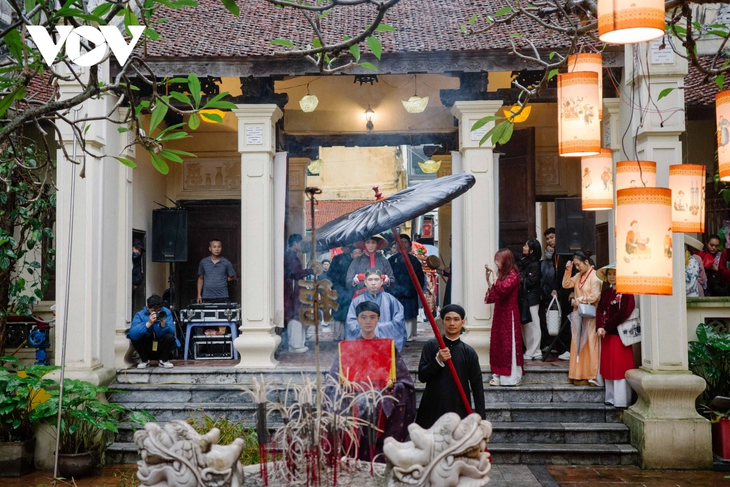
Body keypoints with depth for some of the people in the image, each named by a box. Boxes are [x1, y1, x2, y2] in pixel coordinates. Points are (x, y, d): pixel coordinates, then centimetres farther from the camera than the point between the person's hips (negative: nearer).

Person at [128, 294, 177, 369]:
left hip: (161, 348, 0)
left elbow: (172, 331, -19)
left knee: (169, 337, -27)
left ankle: (163, 360, 1)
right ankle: (144, 360, 2)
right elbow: (132, 333, -31)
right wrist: (149, 323, -40)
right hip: (146, 350, 0)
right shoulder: (140, 315, -13)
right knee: (134, 337, -25)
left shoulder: (166, 312, -10)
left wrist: (163, 323, -38)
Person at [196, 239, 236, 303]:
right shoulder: (203, 262, 7)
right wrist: (199, 295, 10)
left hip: (222, 298, -1)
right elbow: (200, 279, 14)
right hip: (207, 298, 1)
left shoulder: (226, 263, 1)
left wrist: (222, 279, 2)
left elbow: (232, 277, 13)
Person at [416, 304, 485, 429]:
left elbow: (477, 386, 4)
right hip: (433, 408, 0)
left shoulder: (469, 352, 2)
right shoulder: (431, 346, 2)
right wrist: (438, 360, -17)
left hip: (459, 410, 0)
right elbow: (422, 376, -2)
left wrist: (480, 417, -2)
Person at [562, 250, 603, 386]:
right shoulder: (579, 276, 12)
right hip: (578, 314, 8)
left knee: (590, 344, -4)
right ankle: (579, 375, 11)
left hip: (589, 315, -8)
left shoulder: (594, 276, -12)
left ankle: (592, 375, 0)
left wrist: (578, 300, -10)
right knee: (578, 344, 7)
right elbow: (566, 284, 13)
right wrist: (568, 271, 2)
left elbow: (595, 296, -17)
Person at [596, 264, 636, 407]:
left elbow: (623, 313, -16)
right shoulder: (606, 292, 14)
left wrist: (606, 328, -14)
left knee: (620, 367, -6)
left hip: (620, 334, -7)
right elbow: (600, 310, 4)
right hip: (606, 334, 7)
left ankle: (622, 400, -1)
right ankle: (611, 397, 18)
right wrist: (599, 327, -12)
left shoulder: (626, 292, -8)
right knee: (608, 367, 10)